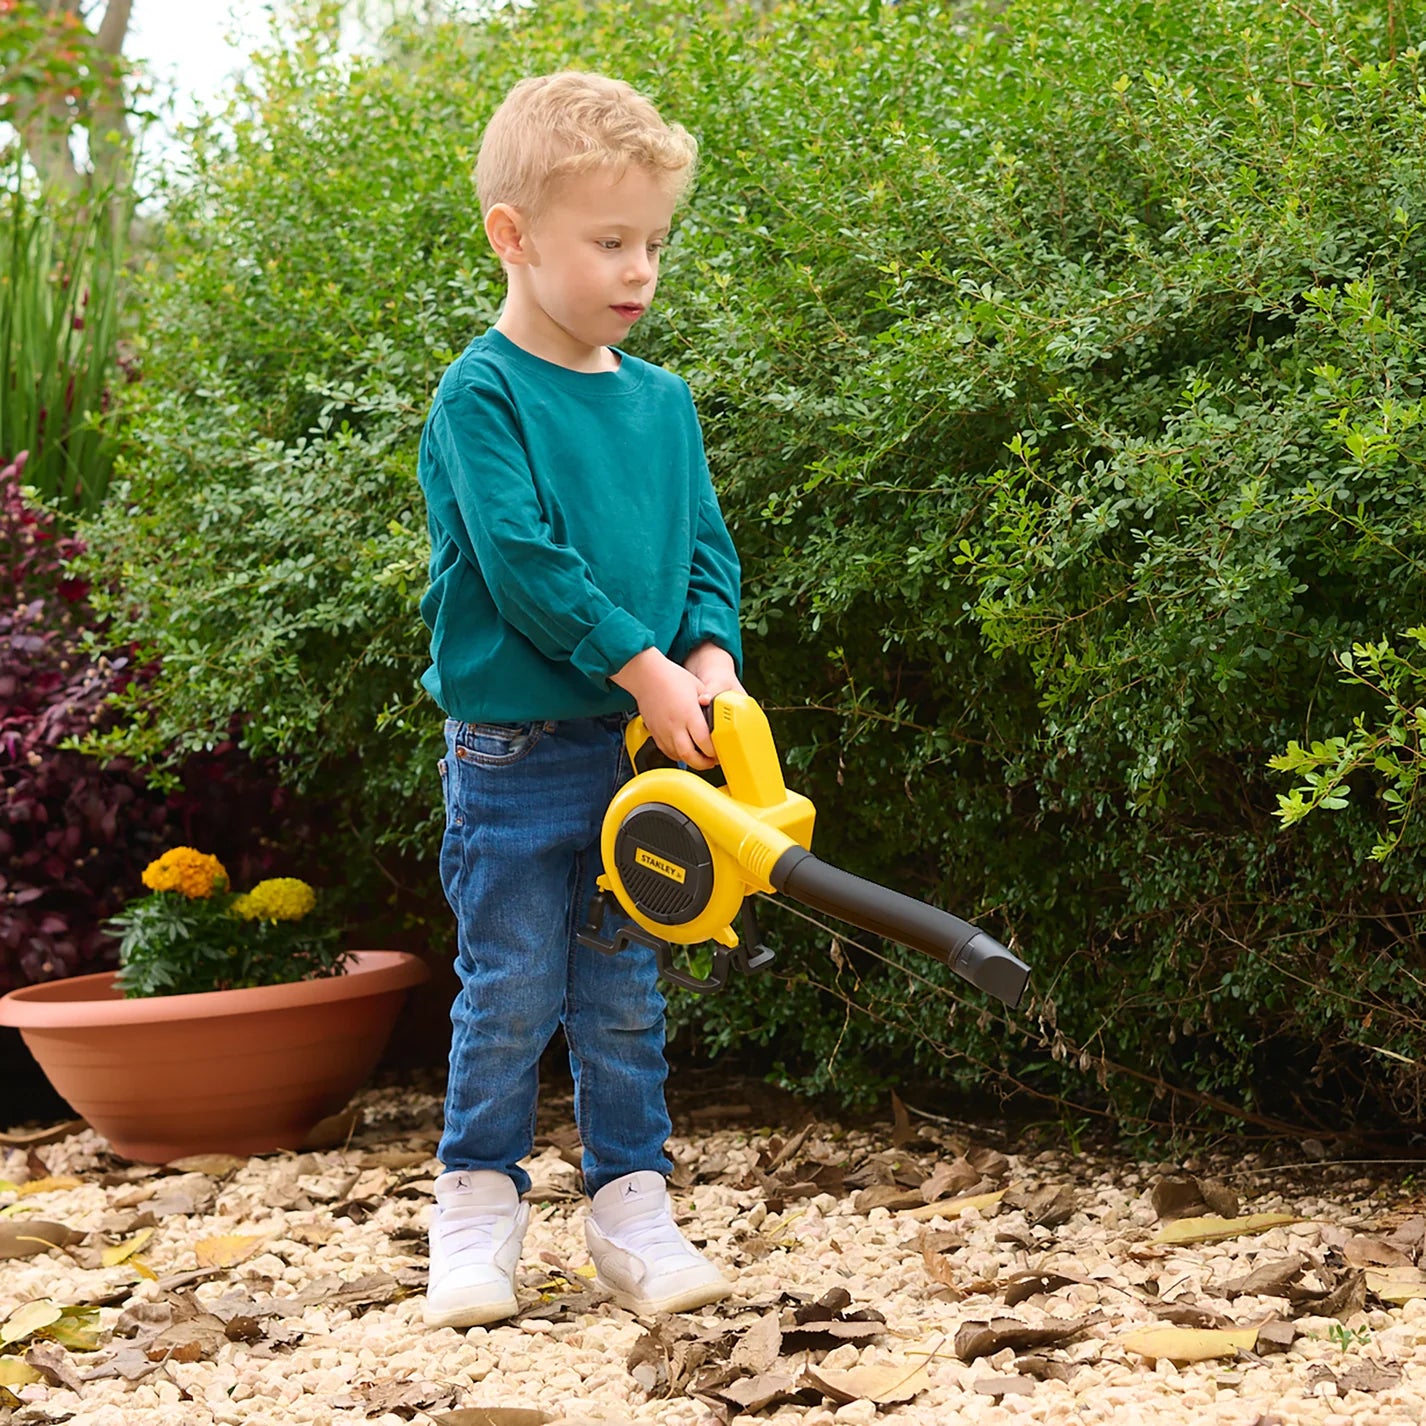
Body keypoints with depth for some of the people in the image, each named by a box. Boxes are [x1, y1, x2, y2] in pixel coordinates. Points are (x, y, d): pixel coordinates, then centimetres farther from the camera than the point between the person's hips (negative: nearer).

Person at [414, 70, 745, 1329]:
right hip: (512, 752, -5)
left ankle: (631, 1208, 19)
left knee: (625, 998, 10)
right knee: (512, 995, 3)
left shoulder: (664, 402, 9)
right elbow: (521, 560, -18)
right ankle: (479, 1206, 16)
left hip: (641, 748, 5)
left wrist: (712, 656, -8)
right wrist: (643, 666, -19)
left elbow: (706, 548, 11)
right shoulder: (482, 395, -10)